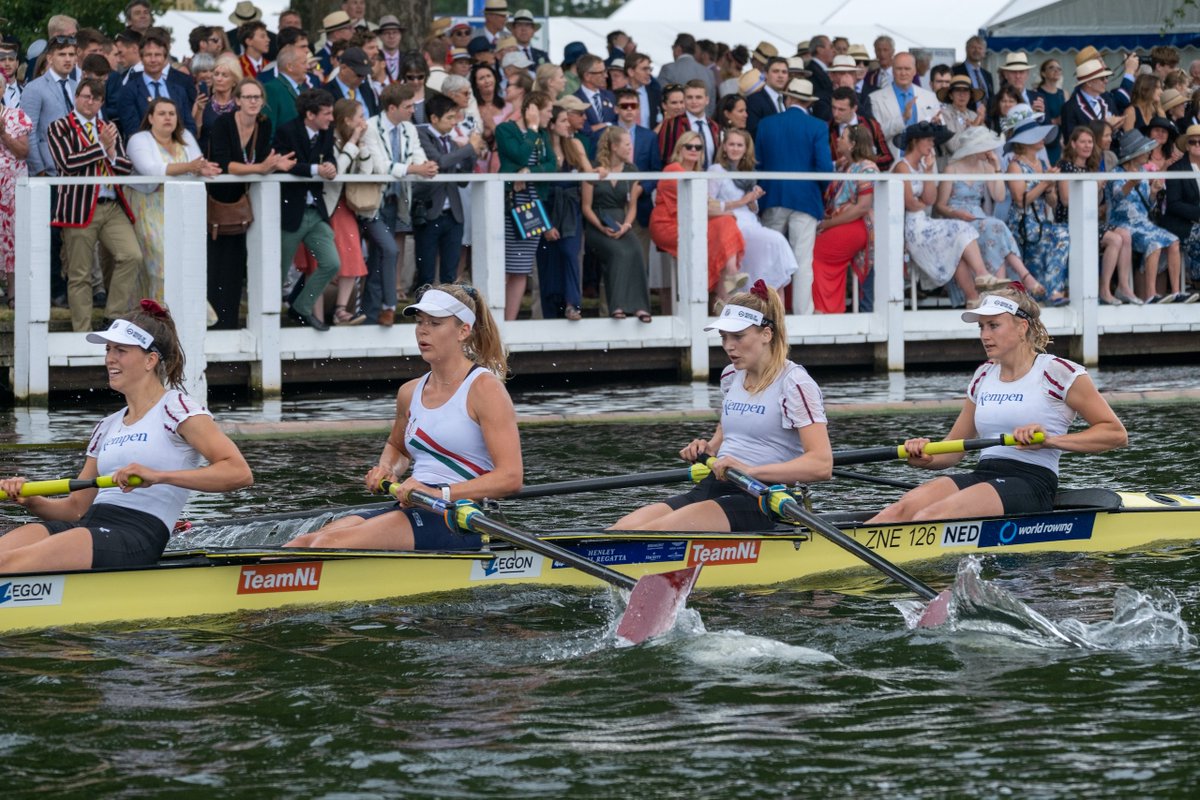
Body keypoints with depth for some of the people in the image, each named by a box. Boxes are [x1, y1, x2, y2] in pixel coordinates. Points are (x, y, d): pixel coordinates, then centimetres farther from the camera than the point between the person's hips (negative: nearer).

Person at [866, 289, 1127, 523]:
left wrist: (1050, 440, -15)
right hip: (982, 476, 6)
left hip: (1032, 483, -6)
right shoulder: (984, 376, 18)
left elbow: (1116, 434, -3)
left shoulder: (1058, 372, -1)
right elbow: (952, 451, 20)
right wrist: (925, 458, -4)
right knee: (904, 508, -24)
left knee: (934, 515, -32)